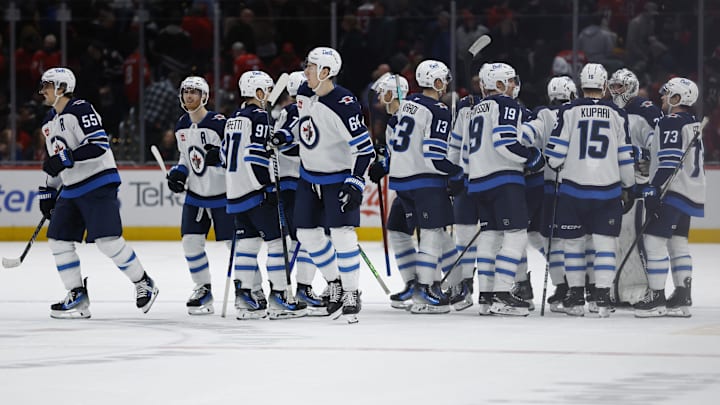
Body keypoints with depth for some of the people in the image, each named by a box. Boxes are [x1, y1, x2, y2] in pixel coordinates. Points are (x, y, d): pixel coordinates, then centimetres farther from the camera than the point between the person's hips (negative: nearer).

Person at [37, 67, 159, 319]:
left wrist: (67, 159, -28)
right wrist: (47, 193, 23)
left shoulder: (81, 110, -13)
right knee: (58, 240, 3)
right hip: (71, 190, 9)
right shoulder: (49, 122, 16)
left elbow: (99, 145, -22)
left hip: (98, 183, -9)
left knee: (108, 240, -15)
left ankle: (143, 284, 1)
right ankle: (78, 297, 8)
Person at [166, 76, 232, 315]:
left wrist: (219, 156, -31)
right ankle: (203, 290, 12)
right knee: (191, 241, 0)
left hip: (223, 193, -6)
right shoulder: (181, 127, 6)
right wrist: (178, 173, 4)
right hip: (195, 194, 6)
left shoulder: (218, 123, -16)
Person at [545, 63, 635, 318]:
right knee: (604, 242, 4)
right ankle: (603, 297, -3)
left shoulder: (568, 112, -2)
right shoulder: (617, 115, 3)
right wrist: (629, 187, 19)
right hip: (608, 189, 1)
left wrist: (554, 165, 20)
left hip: (573, 189, -1)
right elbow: (625, 157, 6)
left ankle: (576, 298, 11)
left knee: (573, 242, 9)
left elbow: (555, 153, -3)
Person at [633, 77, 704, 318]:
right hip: (690, 191, 10)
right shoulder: (692, 125, 17)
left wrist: (652, 190, -22)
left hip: (672, 191, -10)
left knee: (655, 240, -9)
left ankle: (657, 298, -11)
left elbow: (668, 162, -22)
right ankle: (682, 299, 12)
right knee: (678, 242, 13)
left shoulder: (671, 123, -14)